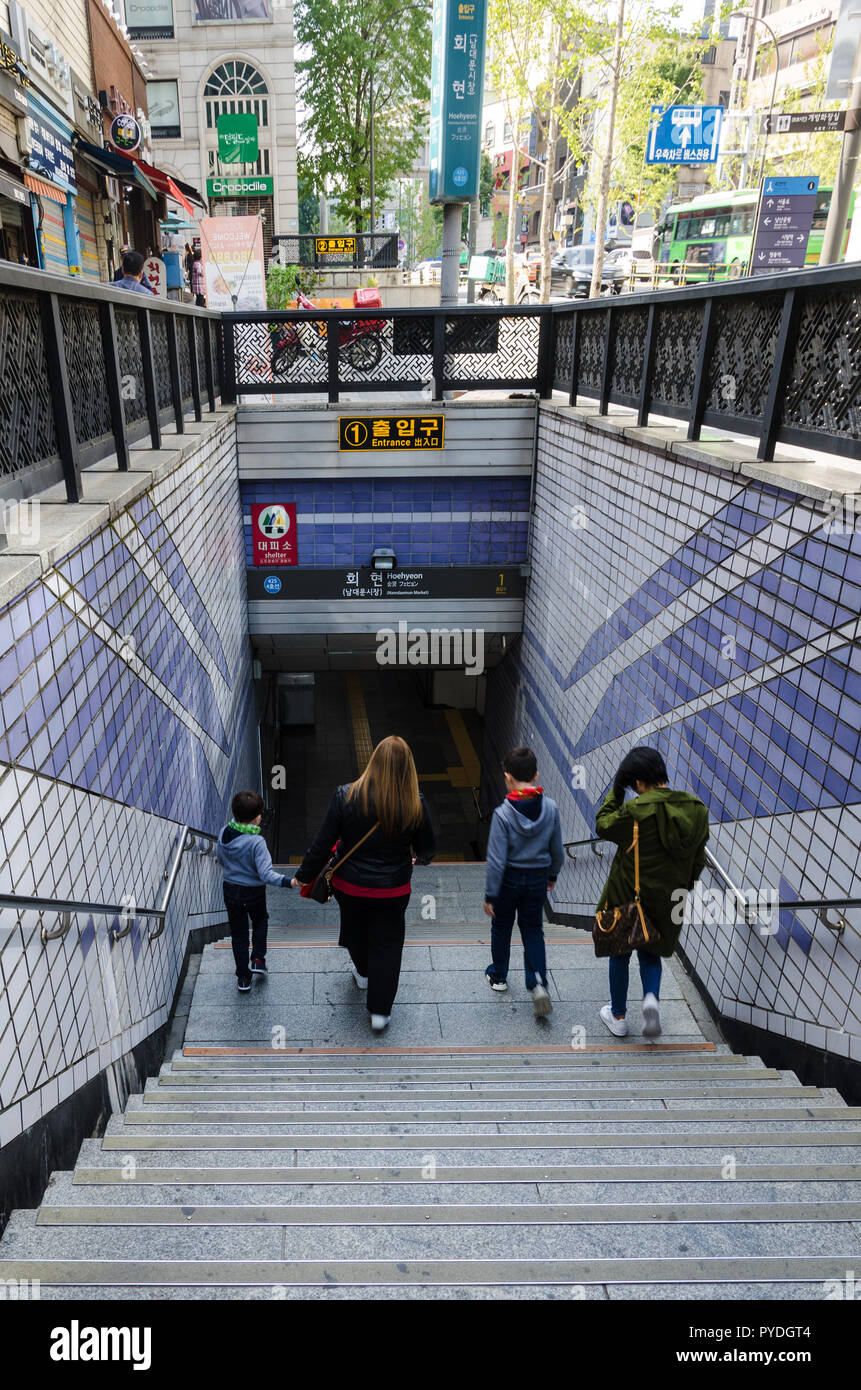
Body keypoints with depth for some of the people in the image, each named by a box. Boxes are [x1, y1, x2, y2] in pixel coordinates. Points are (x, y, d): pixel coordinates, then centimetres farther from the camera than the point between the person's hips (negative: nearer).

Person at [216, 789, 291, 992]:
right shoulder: (256, 842, -28)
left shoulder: (224, 834, -10)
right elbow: (266, 873, -31)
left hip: (230, 890, 4)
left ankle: (243, 978, 23)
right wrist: (287, 882, -35)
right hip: (254, 892, -4)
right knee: (260, 921, 28)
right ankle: (258, 960, 20)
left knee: (238, 932, 16)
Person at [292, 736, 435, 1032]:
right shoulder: (415, 804, -18)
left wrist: (304, 875, 2)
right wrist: (417, 858, 20)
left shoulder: (346, 796, -20)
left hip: (350, 885, 1)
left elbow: (323, 843, -13)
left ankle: (363, 973, 56)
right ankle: (380, 1011, 25)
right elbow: (427, 849, -4)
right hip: (393, 891, -1)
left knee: (356, 930, 29)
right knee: (387, 946, 17)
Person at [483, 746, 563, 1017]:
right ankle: (538, 983, 0)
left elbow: (496, 860, -20)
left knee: (501, 927, 19)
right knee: (533, 930, 16)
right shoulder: (551, 808, -11)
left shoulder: (503, 814, -23)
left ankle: (498, 975, 37)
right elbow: (557, 849, 0)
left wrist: (490, 895, -10)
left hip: (509, 879, -3)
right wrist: (552, 874, 18)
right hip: (538, 878, 3)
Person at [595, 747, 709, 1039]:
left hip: (628, 896, -4)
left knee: (620, 954, 17)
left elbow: (603, 827, -6)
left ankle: (618, 1016, 31)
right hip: (667, 900, 5)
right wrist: (683, 886, 17)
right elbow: (699, 858, 4)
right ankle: (652, 998, -2)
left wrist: (615, 792, -2)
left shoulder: (637, 810, -24)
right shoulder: (696, 808, -6)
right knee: (650, 952, 25)